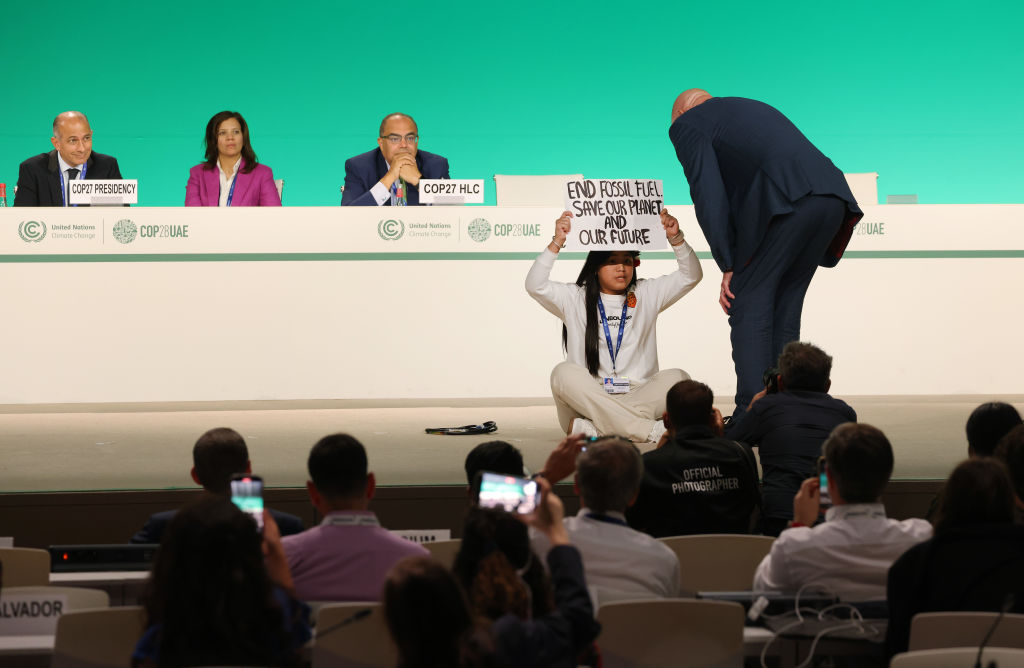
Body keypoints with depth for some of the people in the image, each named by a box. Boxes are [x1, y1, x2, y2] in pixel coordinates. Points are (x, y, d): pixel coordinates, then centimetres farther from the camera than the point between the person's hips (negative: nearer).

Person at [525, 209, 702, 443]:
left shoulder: (646, 295, 16)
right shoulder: (575, 299, 10)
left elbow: (691, 276, 8)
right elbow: (535, 285, -5)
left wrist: (675, 238, -7)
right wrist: (557, 242, -14)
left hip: (639, 395, 2)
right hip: (588, 396, -1)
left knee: (677, 378, -26)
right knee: (565, 373, -32)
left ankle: (592, 428, -36)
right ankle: (652, 431, -41)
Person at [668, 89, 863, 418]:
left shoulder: (687, 124, 16)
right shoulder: (751, 109, 38)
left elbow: (709, 194, 4)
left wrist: (728, 267, 6)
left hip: (786, 200, -7)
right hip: (832, 198, 7)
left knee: (748, 308, 1)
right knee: (784, 309, 16)